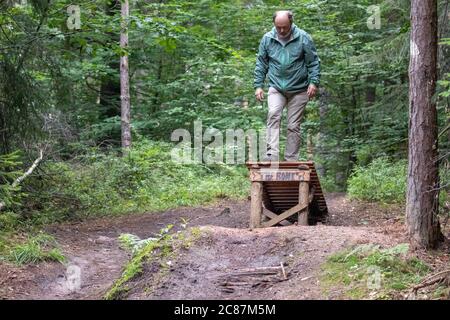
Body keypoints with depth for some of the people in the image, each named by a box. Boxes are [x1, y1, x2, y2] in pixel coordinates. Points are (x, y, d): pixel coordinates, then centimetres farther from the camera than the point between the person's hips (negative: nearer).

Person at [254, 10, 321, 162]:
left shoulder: (303, 38, -3)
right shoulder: (267, 39, 3)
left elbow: (314, 62, 0)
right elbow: (261, 64, 10)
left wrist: (314, 82, -10)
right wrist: (258, 85, 4)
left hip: (299, 90, -1)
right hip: (276, 88, 1)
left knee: (293, 126, 3)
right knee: (273, 115, -24)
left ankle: (291, 160, 11)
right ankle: (272, 155, -30)